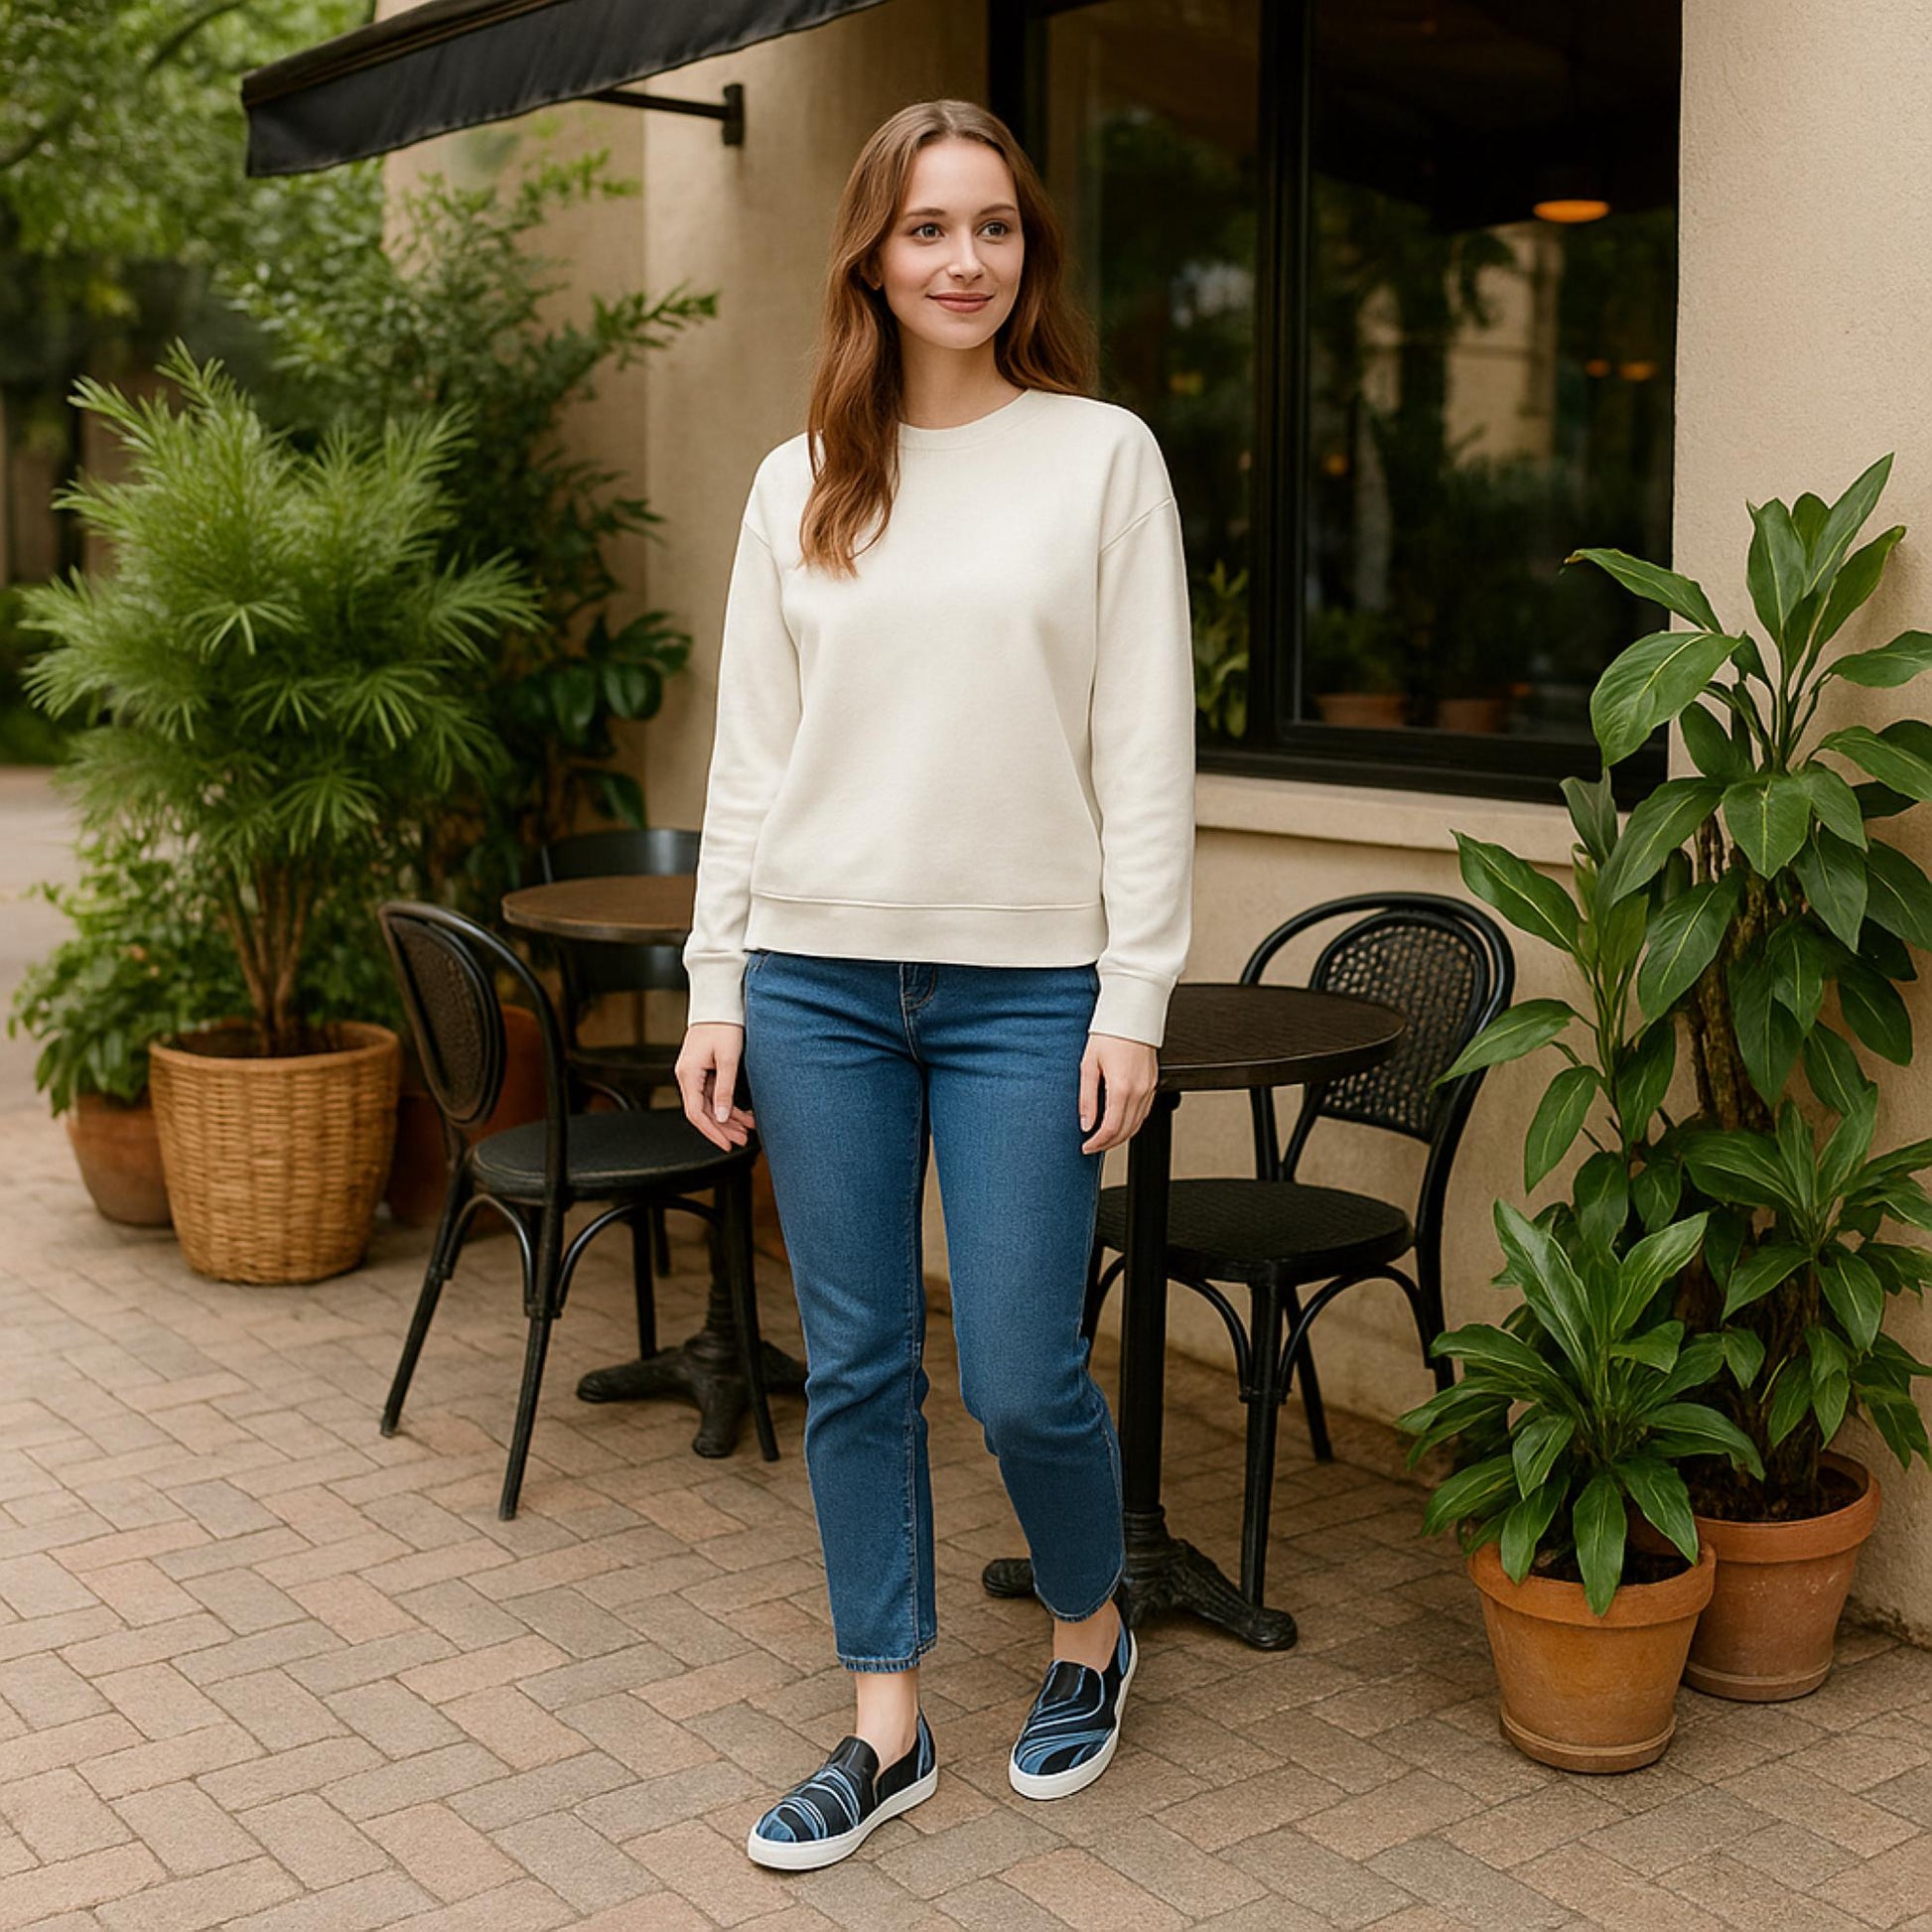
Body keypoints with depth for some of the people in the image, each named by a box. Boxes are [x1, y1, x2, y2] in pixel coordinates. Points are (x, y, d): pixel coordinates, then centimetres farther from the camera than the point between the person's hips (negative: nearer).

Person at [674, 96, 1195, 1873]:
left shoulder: (1104, 456, 1)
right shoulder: (797, 484, 9)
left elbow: (1147, 748, -2)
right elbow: (749, 757, 9)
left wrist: (1136, 998, -8)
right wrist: (718, 989, 4)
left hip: (1026, 986, -3)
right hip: (821, 977, 3)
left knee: (1022, 1376, 1)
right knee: (856, 1366, 8)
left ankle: (1093, 1631, 32)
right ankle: (890, 1728, 24)